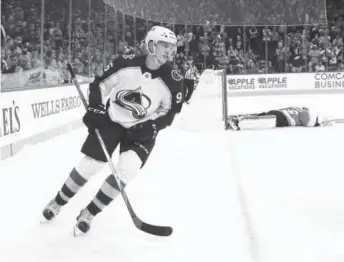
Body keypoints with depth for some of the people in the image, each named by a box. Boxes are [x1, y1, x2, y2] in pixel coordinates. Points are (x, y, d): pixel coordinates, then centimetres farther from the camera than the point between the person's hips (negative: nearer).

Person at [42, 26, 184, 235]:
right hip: (111, 120, 0)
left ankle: (89, 213, -1)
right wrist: (95, 108, -13)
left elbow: (171, 111, -2)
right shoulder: (126, 63, -17)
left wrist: (151, 127, -15)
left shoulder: (173, 81, -16)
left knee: (127, 170, -19)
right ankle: (58, 202, 26)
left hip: (141, 130, 1)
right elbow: (100, 84, -3)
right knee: (89, 165, -1)